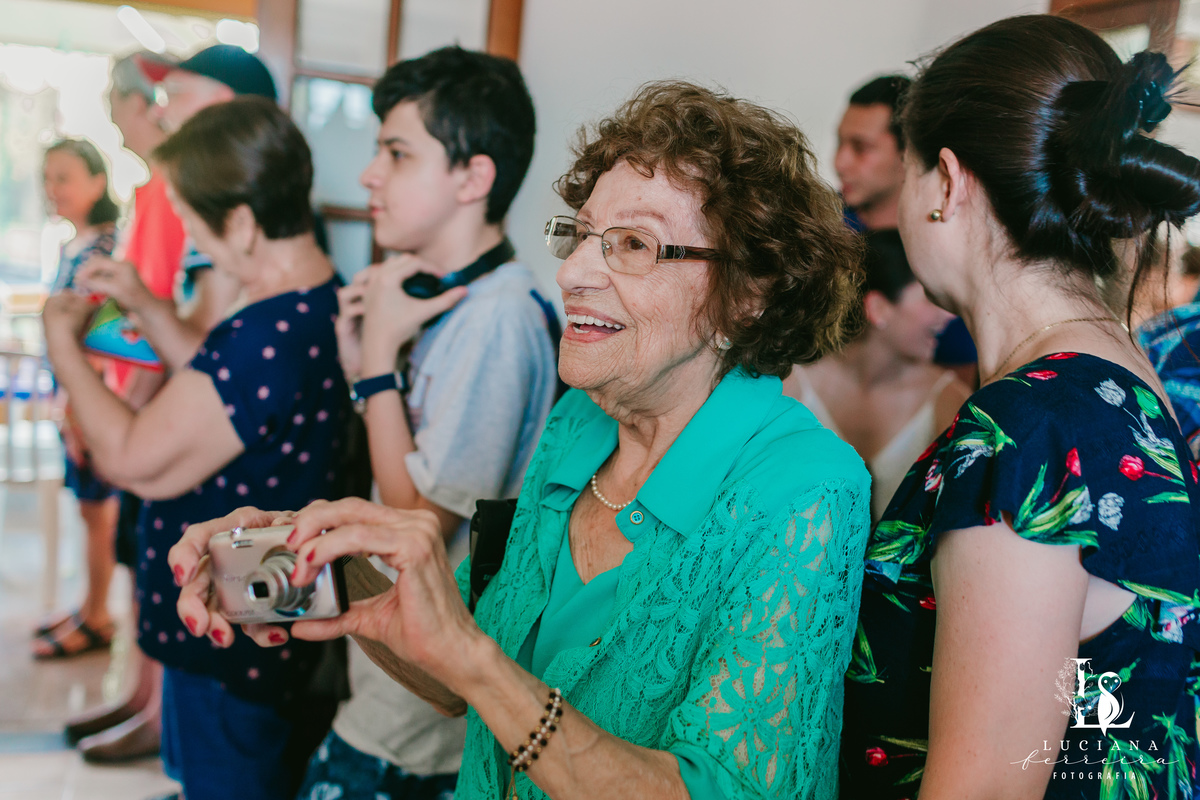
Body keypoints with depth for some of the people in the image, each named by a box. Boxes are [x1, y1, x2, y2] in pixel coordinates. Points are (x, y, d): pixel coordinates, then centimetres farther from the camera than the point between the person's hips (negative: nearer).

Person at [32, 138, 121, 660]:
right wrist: (65, 402, 14)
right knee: (91, 508, 17)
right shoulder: (72, 246, 11)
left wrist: (79, 409, -19)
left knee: (98, 510, 4)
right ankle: (91, 609, 29)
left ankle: (96, 621, 17)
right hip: (73, 399, 8)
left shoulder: (104, 247, -17)